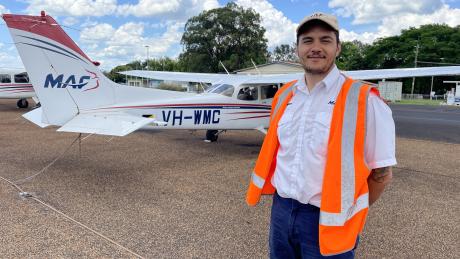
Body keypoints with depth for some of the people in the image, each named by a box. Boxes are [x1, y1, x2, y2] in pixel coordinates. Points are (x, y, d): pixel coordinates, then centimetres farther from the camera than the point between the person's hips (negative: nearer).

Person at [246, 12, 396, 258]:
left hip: (328, 221, -5)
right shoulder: (284, 96, 4)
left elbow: (381, 172, -8)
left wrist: (349, 212, 1)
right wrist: (286, 201, 13)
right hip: (281, 210, 5)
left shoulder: (363, 100, -13)